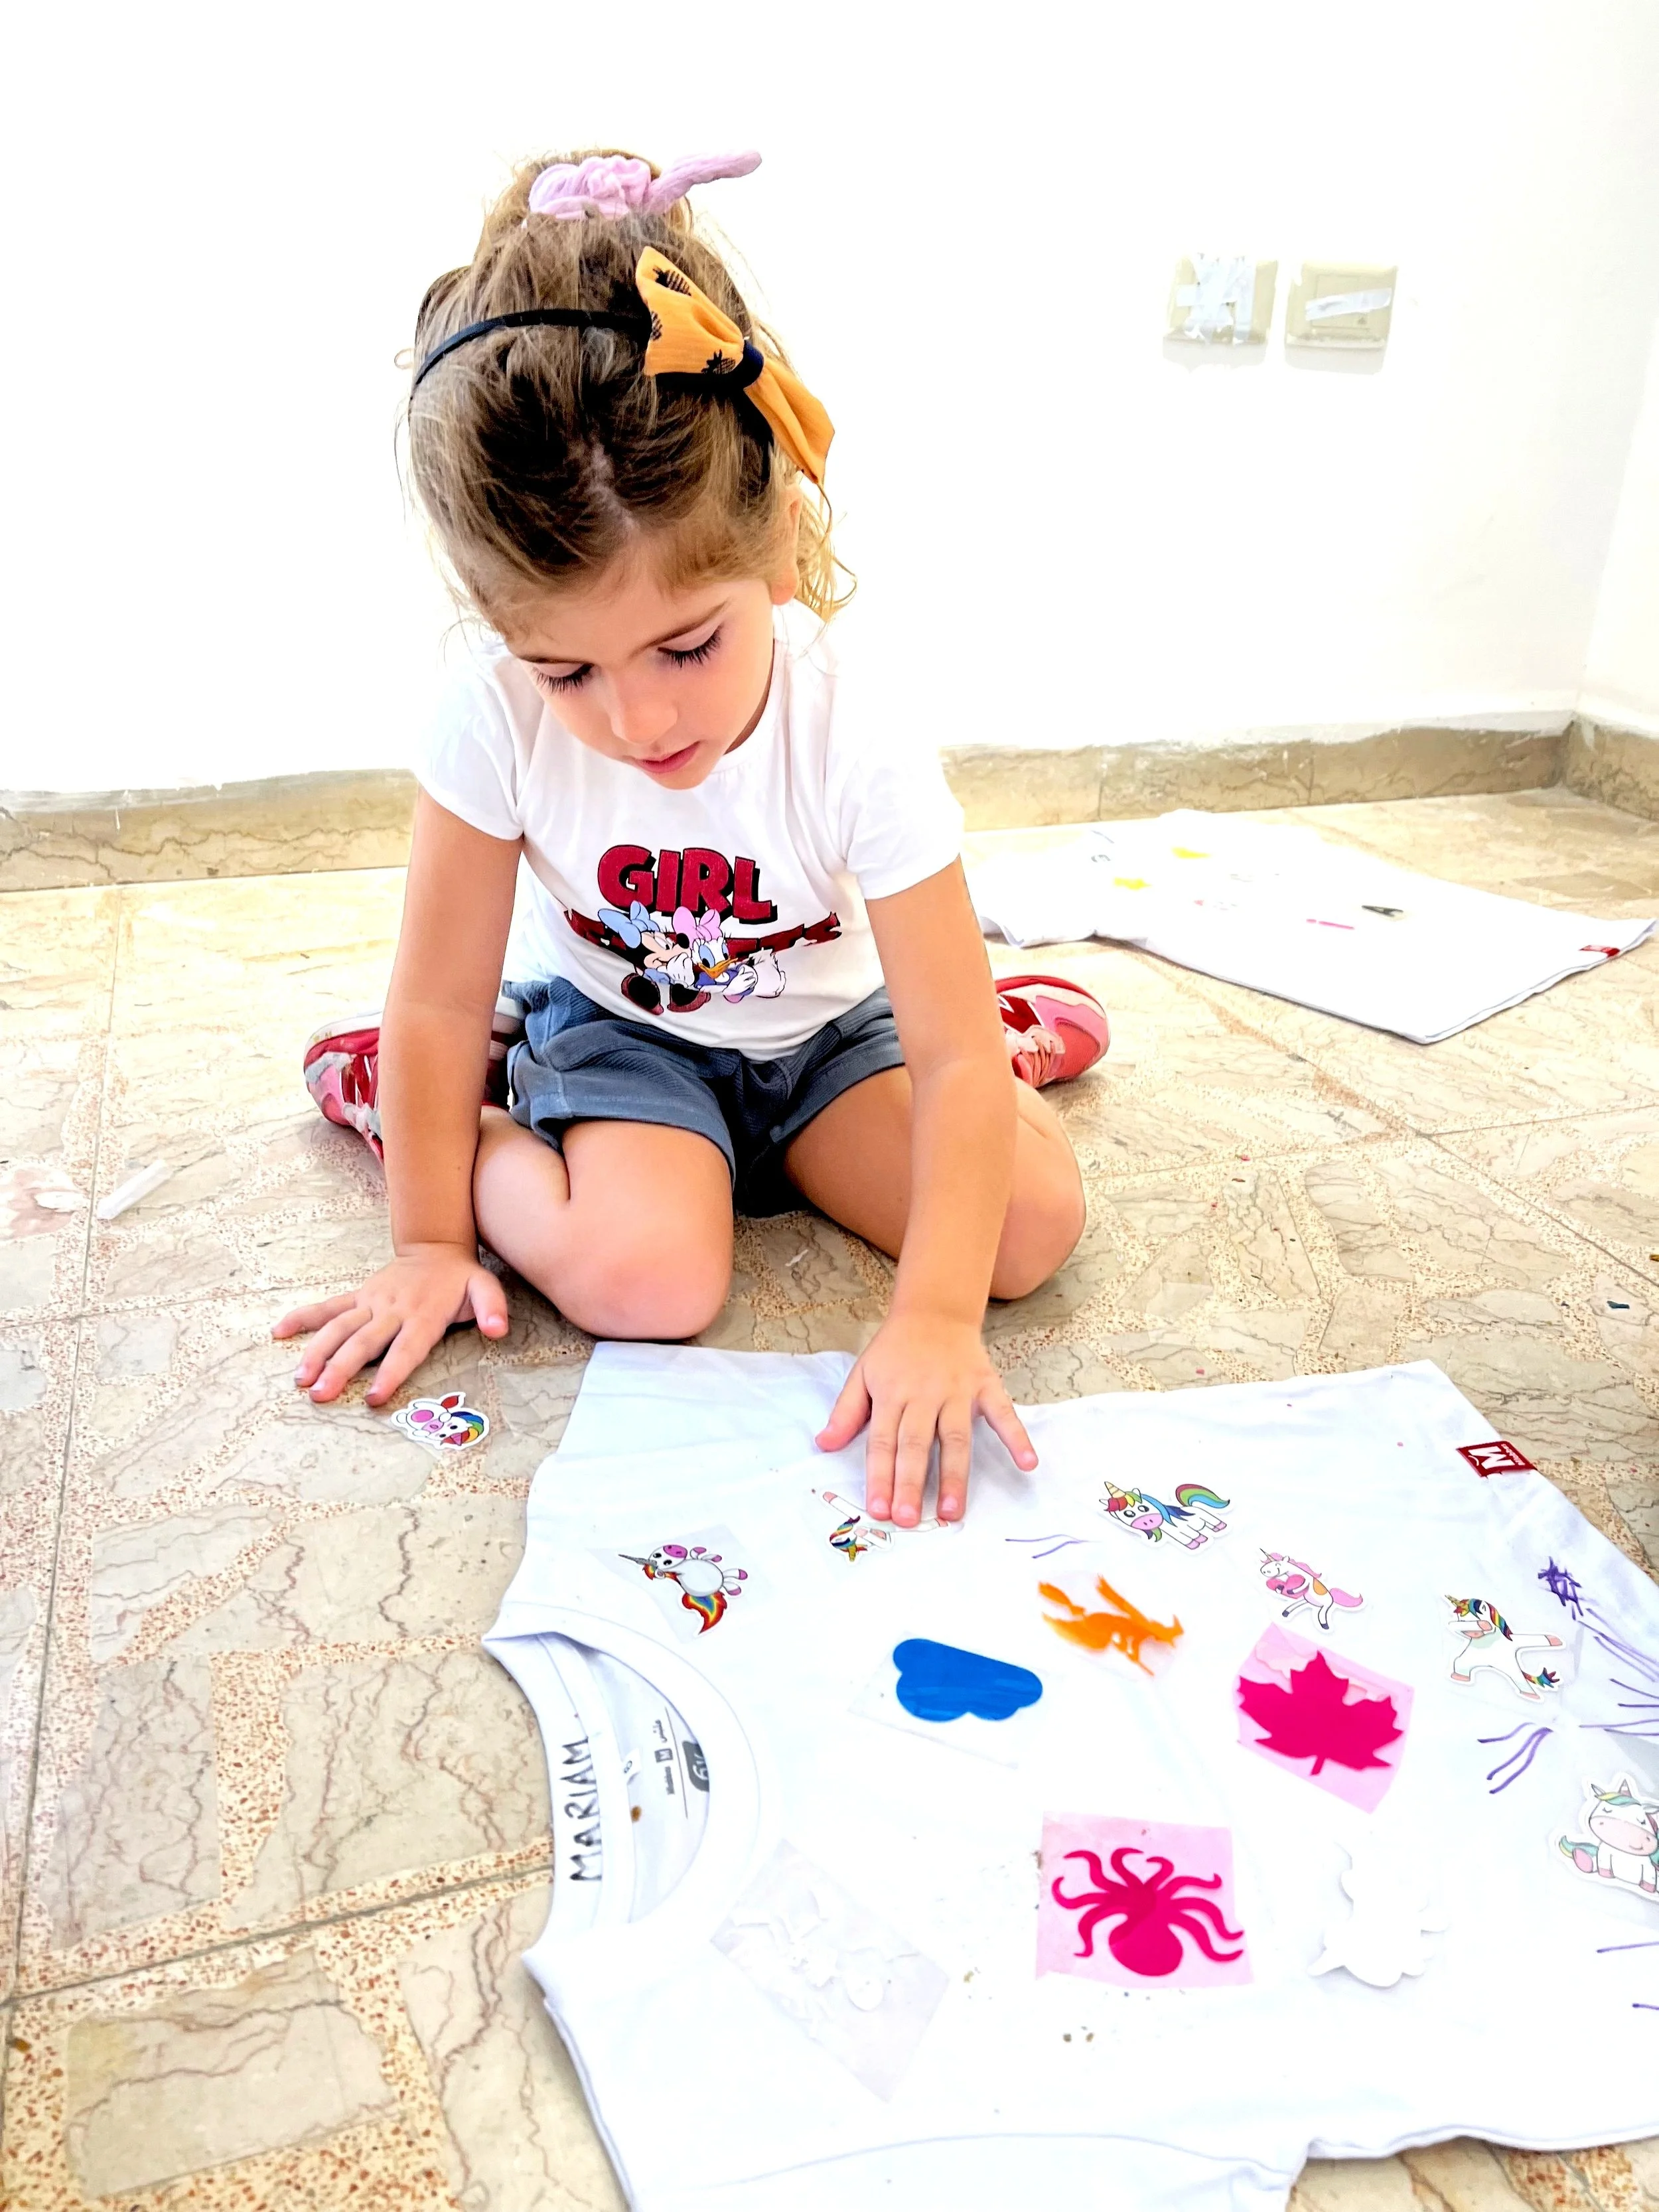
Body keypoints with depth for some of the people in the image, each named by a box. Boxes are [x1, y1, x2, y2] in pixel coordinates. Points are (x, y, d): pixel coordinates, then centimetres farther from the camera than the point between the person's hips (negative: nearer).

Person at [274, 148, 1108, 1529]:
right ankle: (443, 1109, 1)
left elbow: (954, 1058, -27)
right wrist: (433, 1238, -9)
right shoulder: (500, 720, -27)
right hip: (610, 1022, 0)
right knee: (641, 1277, -28)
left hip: (823, 1029, 1)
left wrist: (935, 1318, -35)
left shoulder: (859, 748, -30)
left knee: (1033, 1228, -17)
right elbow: (440, 1000, -15)